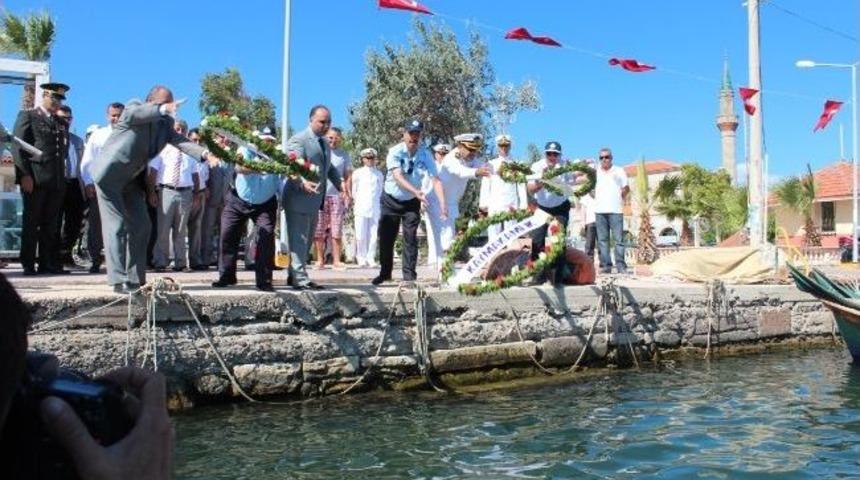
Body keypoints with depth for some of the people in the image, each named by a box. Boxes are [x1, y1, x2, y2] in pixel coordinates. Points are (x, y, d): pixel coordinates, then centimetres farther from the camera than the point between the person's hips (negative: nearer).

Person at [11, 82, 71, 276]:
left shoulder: (59, 122, 20)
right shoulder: (27, 116, 4)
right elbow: (18, 147, -4)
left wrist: (62, 178, 9)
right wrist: (24, 174, -13)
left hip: (56, 181, 5)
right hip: (34, 179, -5)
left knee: (50, 224, 6)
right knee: (31, 223, 0)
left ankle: (47, 263, 8)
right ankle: (28, 265, 4)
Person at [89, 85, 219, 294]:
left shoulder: (164, 124, 3)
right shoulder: (134, 107, -11)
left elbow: (181, 141, -12)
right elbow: (132, 114, -35)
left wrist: (205, 154, -31)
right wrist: (163, 109, -49)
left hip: (131, 180, 7)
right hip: (110, 175, -7)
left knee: (141, 226, 5)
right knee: (117, 226, -9)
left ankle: (136, 279, 13)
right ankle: (119, 281, -6)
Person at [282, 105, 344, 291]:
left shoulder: (324, 142, 15)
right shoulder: (298, 140, -14)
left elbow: (328, 167, 27)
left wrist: (339, 182, 11)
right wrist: (303, 183, -44)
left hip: (314, 199, 9)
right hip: (299, 199, -9)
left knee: (306, 241, 17)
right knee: (298, 240, -4)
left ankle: (294, 275, 28)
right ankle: (300, 279, 1)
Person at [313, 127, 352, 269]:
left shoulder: (344, 156, 10)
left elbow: (348, 177, 10)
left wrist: (348, 194, -2)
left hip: (337, 196, 0)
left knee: (336, 232, -1)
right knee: (318, 231, 0)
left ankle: (336, 261, 3)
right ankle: (320, 260, 7)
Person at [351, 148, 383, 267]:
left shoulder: (379, 174, 15)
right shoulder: (357, 173, 9)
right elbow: (354, 191, 13)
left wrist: (377, 203, 11)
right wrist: (356, 204, 7)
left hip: (375, 209, 2)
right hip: (361, 207, -2)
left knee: (373, 235, -3)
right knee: (361, 235, -5)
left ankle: (370, 258, 4)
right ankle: (361, 258, 4)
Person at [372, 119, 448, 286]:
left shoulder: (425, 155, -13)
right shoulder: (395, 152, -19)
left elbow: (435, 179, -20)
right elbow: (398, 177, -32)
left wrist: (443, 203, -34)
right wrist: (416, 191, -48)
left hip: (411, 202, 1)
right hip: (390, 200, -1)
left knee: (411, 238, -5)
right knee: (386, 237, 4)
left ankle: (409, 275, 3)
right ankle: (385, 272, 21)